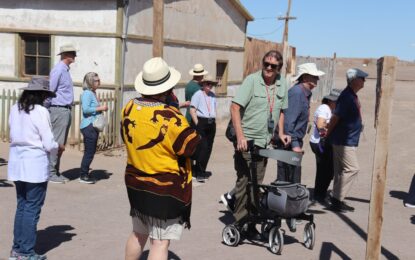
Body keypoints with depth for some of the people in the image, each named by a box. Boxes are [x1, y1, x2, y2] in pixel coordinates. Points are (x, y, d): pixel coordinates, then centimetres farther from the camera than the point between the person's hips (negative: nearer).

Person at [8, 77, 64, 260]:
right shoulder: (40, 111, -14)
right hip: (35, 164, -7)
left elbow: (12, 136, 10)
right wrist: (59, 148, 7)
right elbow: (49, 144, -14)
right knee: (32, 208, 3)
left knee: (21, 205, 17)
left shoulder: (15, 109, 5)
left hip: (17, 162, 7)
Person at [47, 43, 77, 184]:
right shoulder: (58, 70, -12)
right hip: (59, 110, -9)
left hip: (66, 110, 9)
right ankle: (50, 173, -1)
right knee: (56, 143, -6)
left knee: (61, 143, 12)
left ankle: (55, 172, 18)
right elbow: (50, 91, -14)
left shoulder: (65, 70, 16)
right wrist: (48, 111, -12)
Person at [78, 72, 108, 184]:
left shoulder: (93, 93, 16)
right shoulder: (87, 93, -12)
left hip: (94, 126, 10)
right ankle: (83, 176, 2)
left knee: (91, 151, 14)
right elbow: (85, 109, -23)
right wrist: (100, 108, -16)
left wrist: (101, 109, 7)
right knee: (89, 151, -6)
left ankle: (85, 173, 22)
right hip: (88, 126, -10)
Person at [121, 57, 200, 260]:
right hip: (166, 189, -7)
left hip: (135, 183, 7)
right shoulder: (170, 117, -24)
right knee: (160, 242, 2)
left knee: (138, 234, 23)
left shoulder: (128, 109, -3)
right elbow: (191, 147, -11)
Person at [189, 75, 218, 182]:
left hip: (211, 124, 7)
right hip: (201, 122, -7)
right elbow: (192, 110, -9)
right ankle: (199, 173, -9)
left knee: (208, 148, 7)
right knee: (203, 147, -13)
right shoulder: (198, 94, -3)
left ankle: (201, 171, 17)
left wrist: (213, 121, 12)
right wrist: (197, 124, -13)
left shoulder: (213, 95, 16)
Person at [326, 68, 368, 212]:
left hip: (349, 140, 10)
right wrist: (328, 134, -10)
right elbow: (335, 117, -19)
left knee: (342, 170, 11)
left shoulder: (353, 96, 14)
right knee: (352, 169, -9)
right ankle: (337, 200, -6)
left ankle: (337, 201, 17)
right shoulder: (347, 96, -19)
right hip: (344, 140, -10)